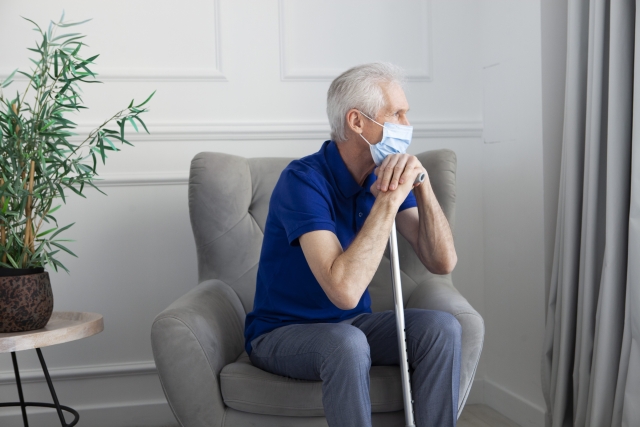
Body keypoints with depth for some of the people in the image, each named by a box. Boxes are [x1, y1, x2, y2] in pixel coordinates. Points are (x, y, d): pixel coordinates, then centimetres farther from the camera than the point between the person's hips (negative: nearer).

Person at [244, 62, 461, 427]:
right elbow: (345, 290, -36)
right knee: (347, 343, -36)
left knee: (442, 327, -18)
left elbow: (443, 263, -9)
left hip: (352, 324, 6)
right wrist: (388, 201, -32)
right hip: (281, 333, -6)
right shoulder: (305, 179, -24)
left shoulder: (387, 175, -3)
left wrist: (422, 185, -22)